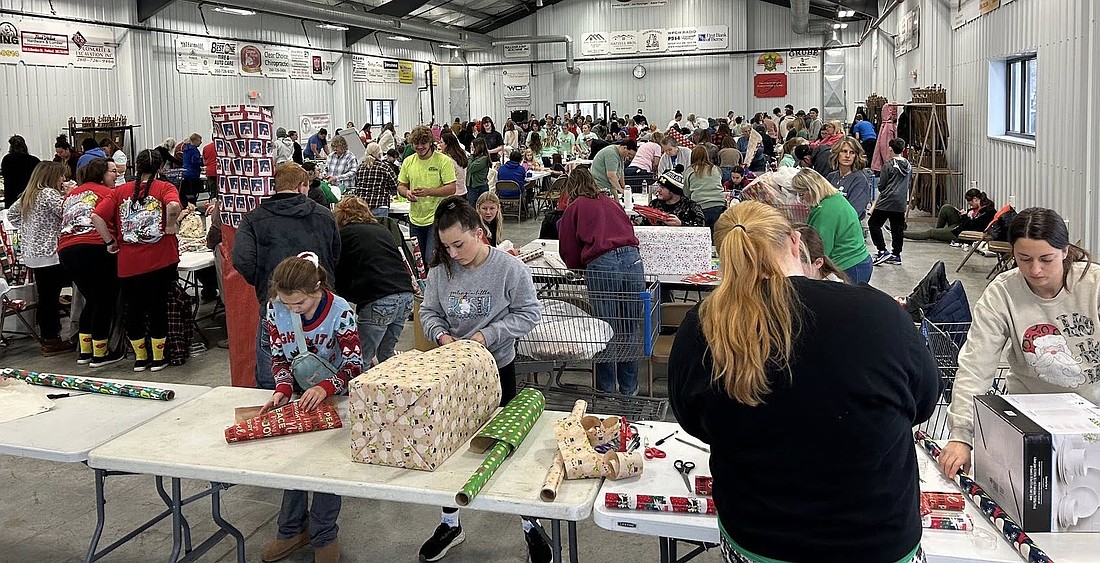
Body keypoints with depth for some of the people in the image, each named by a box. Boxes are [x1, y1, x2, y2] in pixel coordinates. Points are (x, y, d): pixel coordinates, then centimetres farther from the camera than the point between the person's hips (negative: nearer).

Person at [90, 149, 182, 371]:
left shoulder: (120, 191, 6)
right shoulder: (165, 188, -3)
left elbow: (96, 216, -4)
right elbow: (173, 206, -25)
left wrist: (110, 241, 4)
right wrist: (171, 225, -9)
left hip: (129, 264, 2)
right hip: (160, 261, -2)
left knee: (133, 310, 13)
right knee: (158, 308, 8)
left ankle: (140, 358, 22)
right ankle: (158, 358, 15)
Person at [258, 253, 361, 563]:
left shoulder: (340, 311, -27)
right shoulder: (274, 309, -15)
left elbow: (354, 364, -23)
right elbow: (279, 357, -5)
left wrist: (325, 388, -40)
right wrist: (283, 389, -24)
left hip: (335, 396, -4)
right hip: (300, 396, 4)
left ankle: (324, 537, 12)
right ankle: (293, 530, 26)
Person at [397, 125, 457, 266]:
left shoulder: (444, 161, -7)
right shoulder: (408, 162, 8)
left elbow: (451, 189, -12)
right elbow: (401, 186, 15)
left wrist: (428, 191, -25)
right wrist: (407, 193, -9)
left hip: (437, 218, -5)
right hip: (415, 219, 5)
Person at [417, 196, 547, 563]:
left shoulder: (509, 268, -16)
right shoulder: (440, 270, -7)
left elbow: (529, 313, -11)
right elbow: (428, 312, 4)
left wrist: (487, 336, -20)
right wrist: (440, 334, -18)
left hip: (497, 368, -3)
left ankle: (530, 525, 28)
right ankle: (450, 524, 33)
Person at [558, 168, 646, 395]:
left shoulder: (574, 208, 15)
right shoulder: (610, 202, 26)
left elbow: (569, 253, 14)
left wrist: (582, 267, 32)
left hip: (601, 266, -4)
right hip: (632, 259, 4)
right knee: (629, 330, 12)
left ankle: (607, 389, 15)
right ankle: (629, 389, 22)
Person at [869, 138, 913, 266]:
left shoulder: (889, 166, -11)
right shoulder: (909, 166, 8)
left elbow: (882, 186, -6)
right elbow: (909, 184, 16)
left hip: (887, 202, -6)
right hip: (901, 203, 6)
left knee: (874, 223, 3)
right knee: (898, 228, 11)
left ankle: (883, 251, -5)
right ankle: (896, 255, 15)